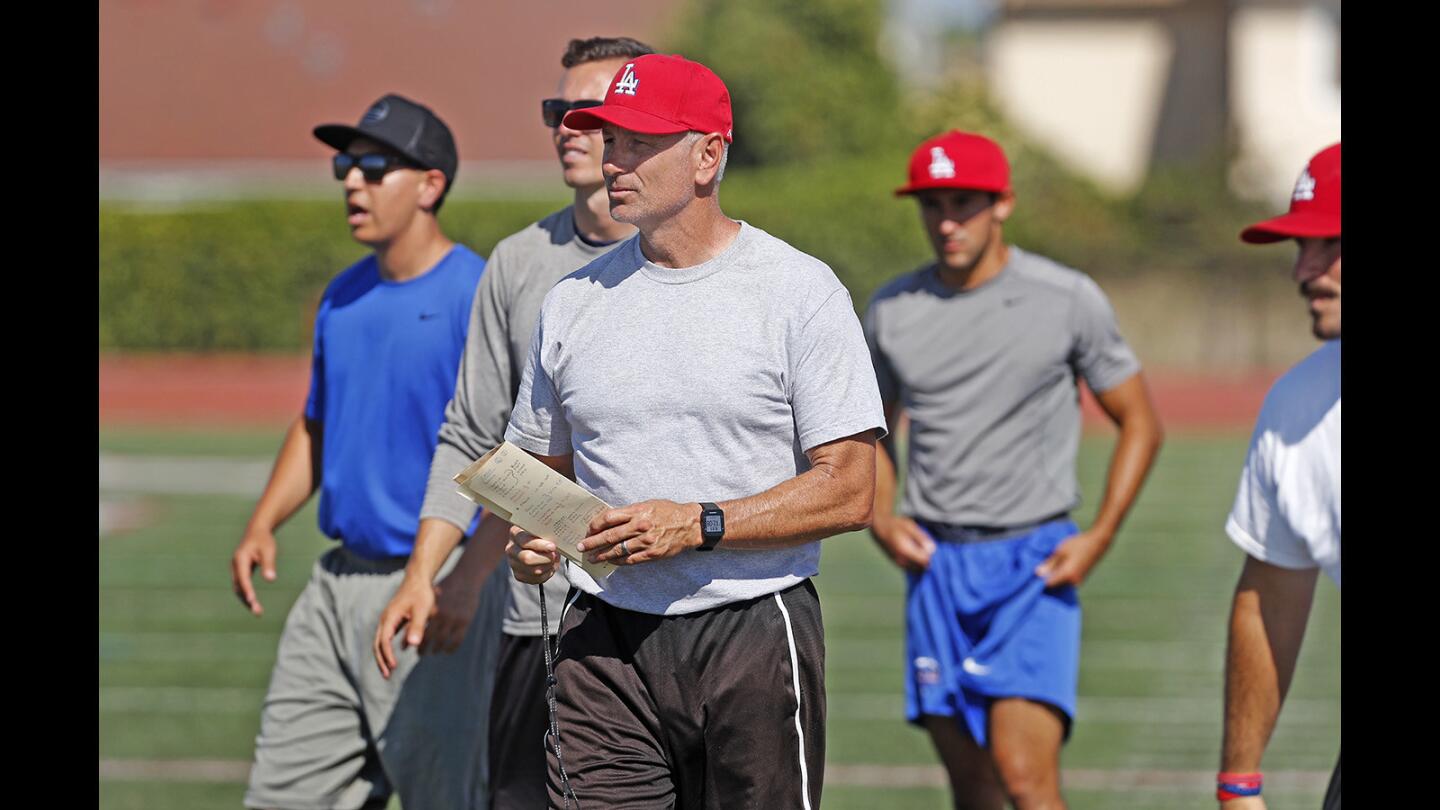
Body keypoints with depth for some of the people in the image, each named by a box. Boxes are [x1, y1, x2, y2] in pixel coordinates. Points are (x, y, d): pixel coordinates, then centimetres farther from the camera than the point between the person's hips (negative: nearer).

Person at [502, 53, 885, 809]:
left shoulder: (800, 291, -3)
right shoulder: (571, 302, 11)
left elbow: (848, 492, -8)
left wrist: (697, 524, -18)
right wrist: (528, 538, -3)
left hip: (753, 631, -3)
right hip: (605, 642, 3)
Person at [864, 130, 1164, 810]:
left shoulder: (1068, 300, -4)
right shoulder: (891, 311, 6)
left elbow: (1138, 422, 5)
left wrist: (1098, 539, -7)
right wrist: (880, 518, 3)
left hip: (1036, 565, -4)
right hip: (936, 565, 4)